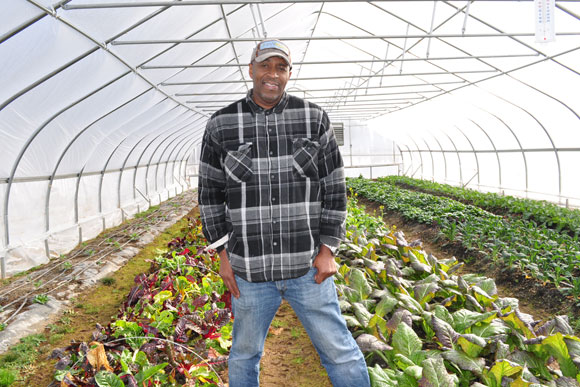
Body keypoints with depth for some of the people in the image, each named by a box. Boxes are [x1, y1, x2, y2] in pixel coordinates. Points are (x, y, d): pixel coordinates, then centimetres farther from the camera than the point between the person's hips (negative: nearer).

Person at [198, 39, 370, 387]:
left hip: (307, 266, 0)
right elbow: (210, 193, 4)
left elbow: (335, 187, 1)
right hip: (249, 269, 1)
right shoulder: (221, 125, -1)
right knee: (244, 355, 20)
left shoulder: (314, 119, -2)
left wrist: (328, 250, -4)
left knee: (340, 351, 11)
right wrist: (223, 254, 1)